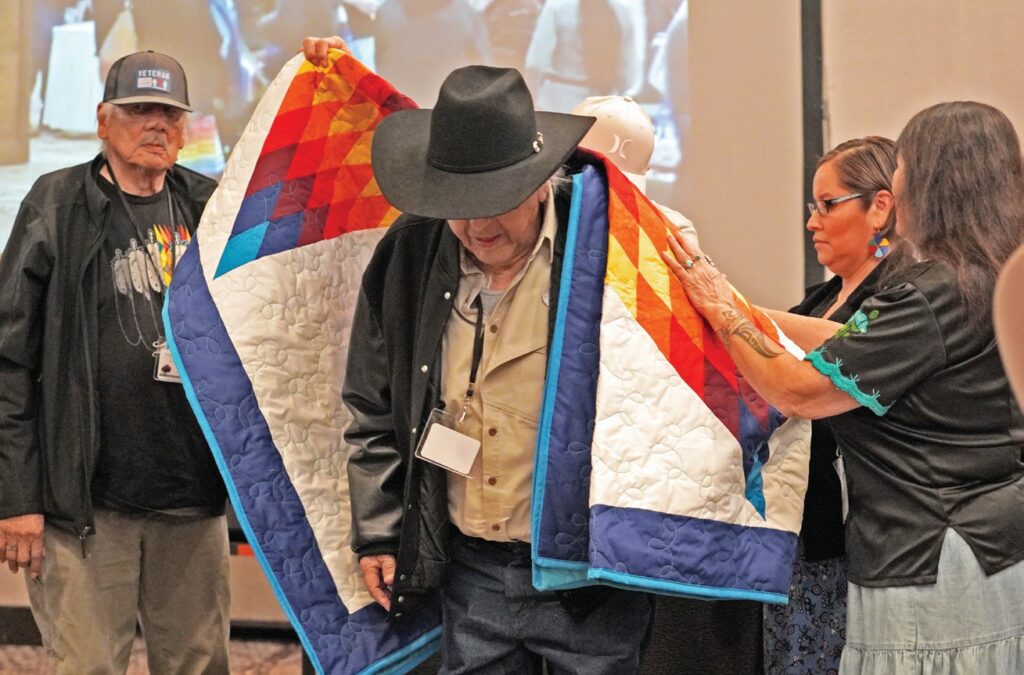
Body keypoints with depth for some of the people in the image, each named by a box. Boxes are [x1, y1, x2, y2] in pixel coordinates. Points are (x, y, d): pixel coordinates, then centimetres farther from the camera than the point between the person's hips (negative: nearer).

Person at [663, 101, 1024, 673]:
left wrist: (723, 313, -1)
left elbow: (799, 392, -14)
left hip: (929, 570, -9)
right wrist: (740, 310, 18)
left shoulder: (932, 295, -20)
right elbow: (856, 341, 16)